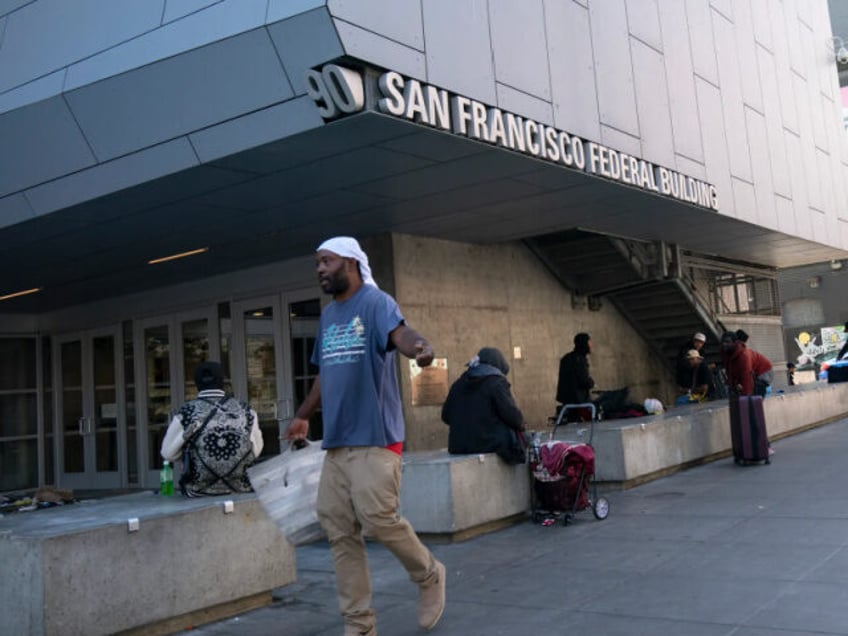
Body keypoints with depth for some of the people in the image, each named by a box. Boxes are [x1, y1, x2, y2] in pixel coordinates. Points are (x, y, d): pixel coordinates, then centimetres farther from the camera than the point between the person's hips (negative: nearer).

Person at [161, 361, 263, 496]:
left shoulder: (186, 412, -10)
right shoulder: (245, 410, -5)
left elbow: (168, 453, 0)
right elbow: (256, 451, 4)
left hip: (200, 491, 0)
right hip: (240, 489, 1)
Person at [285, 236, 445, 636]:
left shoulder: (376, 303, -6)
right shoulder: (327, 316, 18)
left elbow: (399, 333, -27)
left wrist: (419, 346, -49)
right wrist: (303, 416, 26)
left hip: (374, 438, -8)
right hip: (335, 442, 8)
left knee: (378, 519, -13)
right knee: (339, 532, 5)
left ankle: (429, 576, 17)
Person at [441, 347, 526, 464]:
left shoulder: (459, 383, 11)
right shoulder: (496, 382, -6)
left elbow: (446, 416, 13)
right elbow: (511, 415, -10)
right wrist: (521, 425, 11)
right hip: (491, 444, -6)